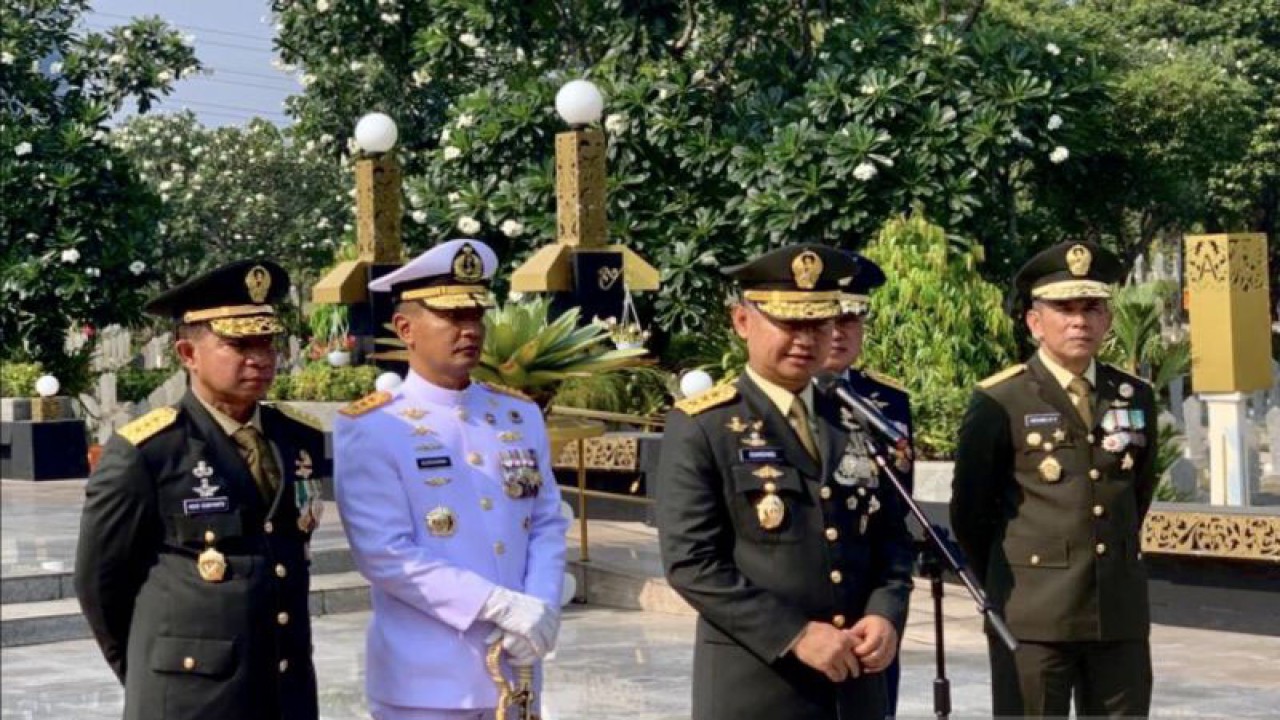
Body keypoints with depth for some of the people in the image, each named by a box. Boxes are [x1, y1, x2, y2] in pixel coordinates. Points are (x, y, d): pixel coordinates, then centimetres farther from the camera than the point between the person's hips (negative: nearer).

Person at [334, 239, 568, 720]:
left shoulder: (522, 416, 9)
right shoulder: (369, 430, -8)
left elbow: (548, 525, 9)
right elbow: (384, 554, -16)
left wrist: (540, 609, -11)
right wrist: (500, 605, -20)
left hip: (513, 673, 5)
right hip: (424, 681, -5)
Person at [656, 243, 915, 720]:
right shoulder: (701, 427, -6)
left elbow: (890, 535, 14)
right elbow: (690, 561, -13)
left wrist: (885, 614, -6)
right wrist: (795, 635, -19)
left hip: (854, 681, 5)